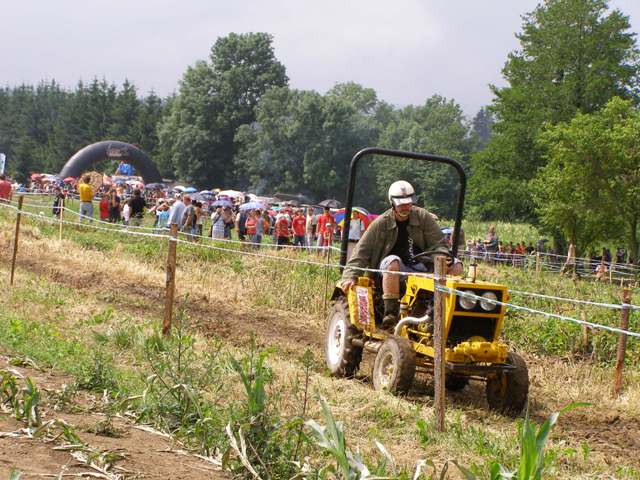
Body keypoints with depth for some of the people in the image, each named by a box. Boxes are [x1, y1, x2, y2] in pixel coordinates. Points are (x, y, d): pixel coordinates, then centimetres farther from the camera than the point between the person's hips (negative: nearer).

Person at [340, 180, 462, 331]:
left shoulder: (423, 217, 3)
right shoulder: (381, 223, -3)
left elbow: (438, 244, 4)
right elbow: (362, 251, -5)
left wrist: (445, 259, -19)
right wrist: (350, 276, -17)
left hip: (421, 266, 3)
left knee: (456, 266, -17)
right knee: (393, 262, -40)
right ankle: (390, 313, -37)